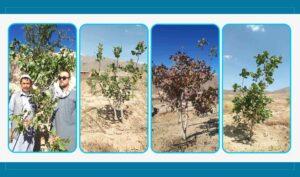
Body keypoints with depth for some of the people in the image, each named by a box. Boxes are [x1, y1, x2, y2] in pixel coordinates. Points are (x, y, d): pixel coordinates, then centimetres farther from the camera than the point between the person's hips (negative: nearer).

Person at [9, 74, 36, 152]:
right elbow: (10, 113, 1)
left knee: (28, 150, 6)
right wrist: (9, 130, -3)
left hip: (30, 132, 2)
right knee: (15, 150, -2)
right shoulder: (15, 96, 2)